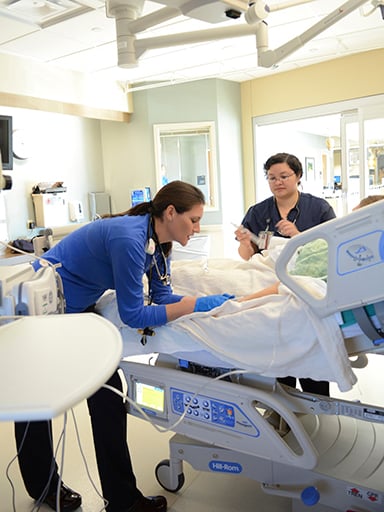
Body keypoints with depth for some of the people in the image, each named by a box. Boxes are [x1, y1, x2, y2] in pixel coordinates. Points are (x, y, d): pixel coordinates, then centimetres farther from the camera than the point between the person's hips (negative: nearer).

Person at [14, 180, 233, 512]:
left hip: (75, 310, 9)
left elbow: (162, 296, 0)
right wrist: (195, 305, -24)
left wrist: (213, 301, -11)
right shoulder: (129, 239, -33)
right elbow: (133, 315, -27)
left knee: (107, 395, 6)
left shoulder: (158, 240, -5)